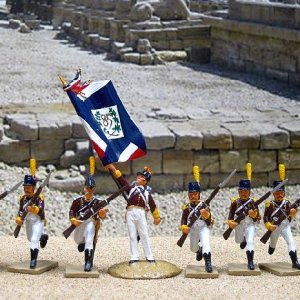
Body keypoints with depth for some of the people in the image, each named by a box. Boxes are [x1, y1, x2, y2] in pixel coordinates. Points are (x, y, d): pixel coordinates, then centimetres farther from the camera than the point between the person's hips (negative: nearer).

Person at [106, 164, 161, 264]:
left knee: (144, 235, 1)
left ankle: (149, 257, 4)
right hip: (130, 212, 1)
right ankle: (134, 257, 2)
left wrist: (157, 217, 19)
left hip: (141, 213, -1)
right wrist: (112, 168, 3)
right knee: (132, 236, 1)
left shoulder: (147, 192, 15)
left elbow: (152, 205, 17)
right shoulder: (131, 187, 16)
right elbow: (121, 179, 11)